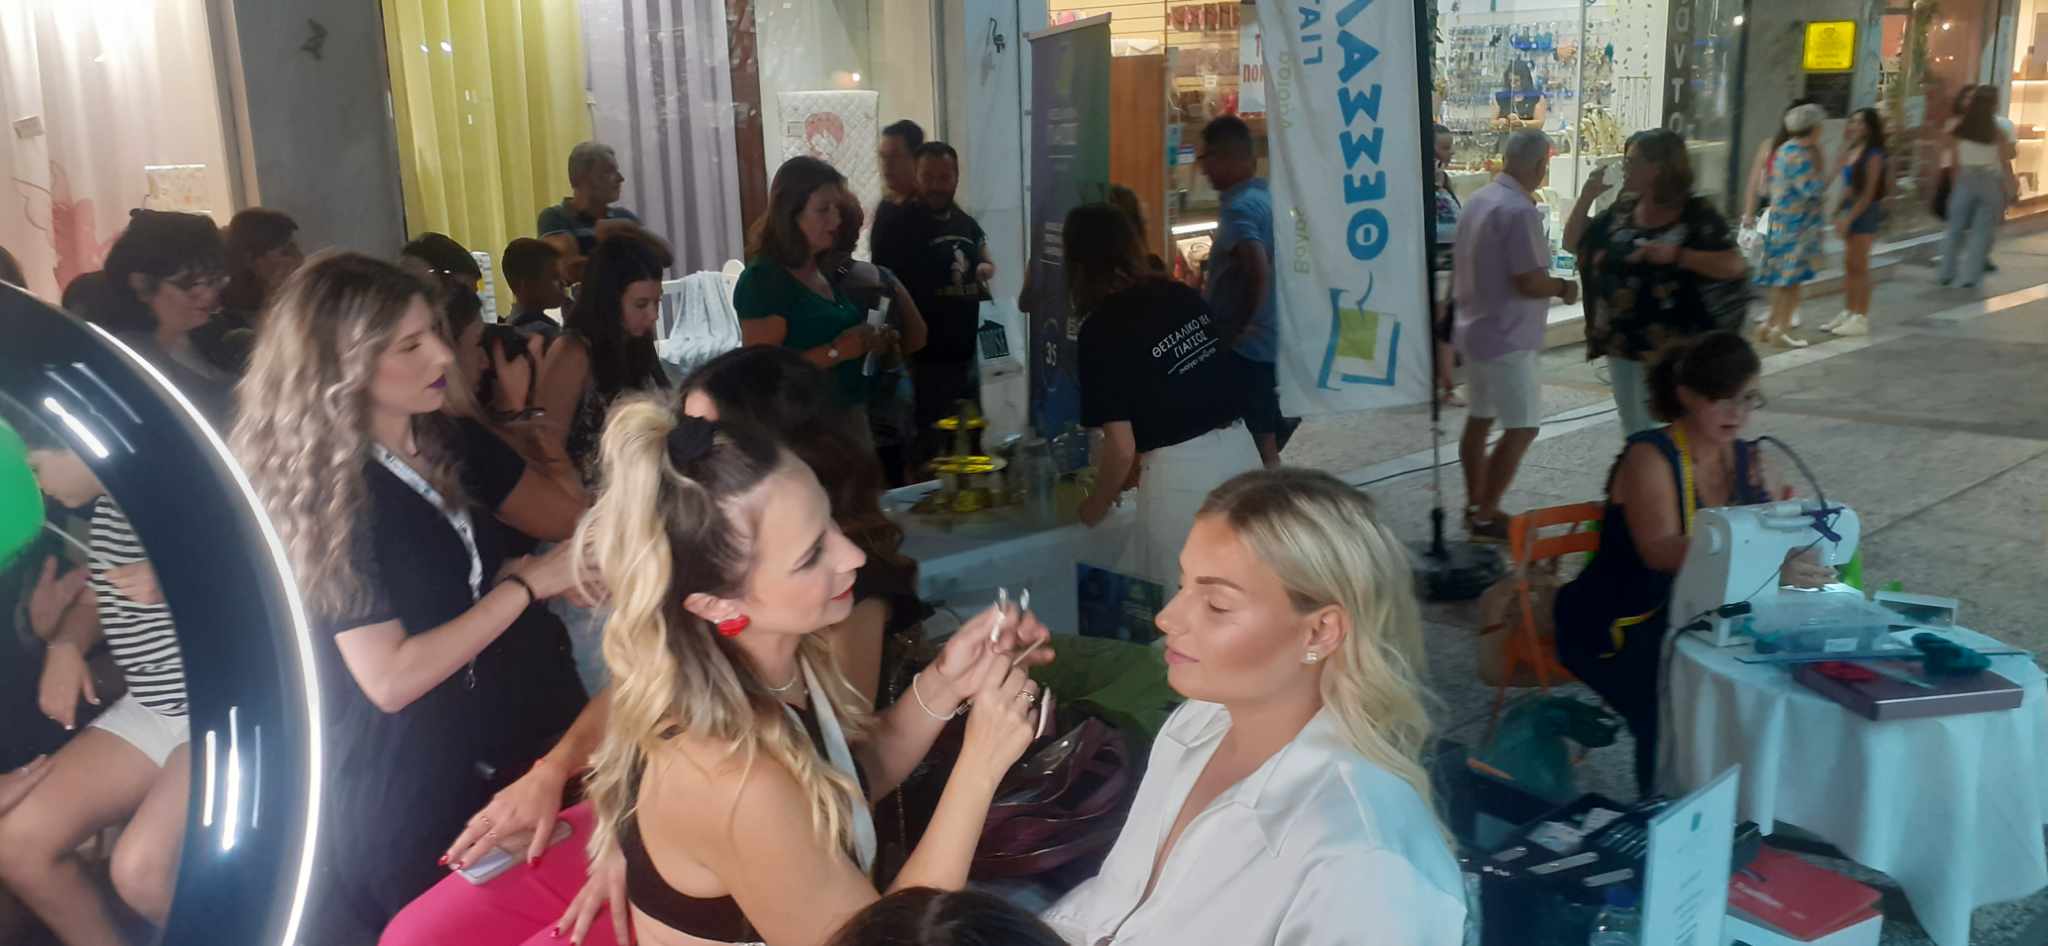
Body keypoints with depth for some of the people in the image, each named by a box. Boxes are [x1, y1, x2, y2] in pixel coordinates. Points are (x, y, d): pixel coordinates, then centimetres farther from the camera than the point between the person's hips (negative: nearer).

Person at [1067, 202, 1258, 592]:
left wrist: (1098, 504, 7)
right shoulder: (1185, 296, 7)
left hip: (1181, 475, -6)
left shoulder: (1101, 330, -11)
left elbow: (1121, 446, -12)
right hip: (1240, 450, 7)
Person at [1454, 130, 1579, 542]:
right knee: (1522, 427, -3)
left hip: (1477, 328, 10)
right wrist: (1564, 287, -5)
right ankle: (1485, 516, -1)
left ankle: (1474, 506, 26)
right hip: (1507, 337, -10)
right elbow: (1529, 281, -25)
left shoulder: (1479, 199, 6)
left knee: (1480, 419, 17)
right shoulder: (1519, 210, -22)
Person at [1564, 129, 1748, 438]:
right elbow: (1574, 244, 12)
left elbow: (1733, 265, -15)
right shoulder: (1624, 208, 6)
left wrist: (1674, 254, -25)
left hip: (1670, 349, -6)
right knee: (1632, 431, 17)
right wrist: (1587, 197, -1)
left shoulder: (1697, 214, -9)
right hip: (1621, 343, 6)